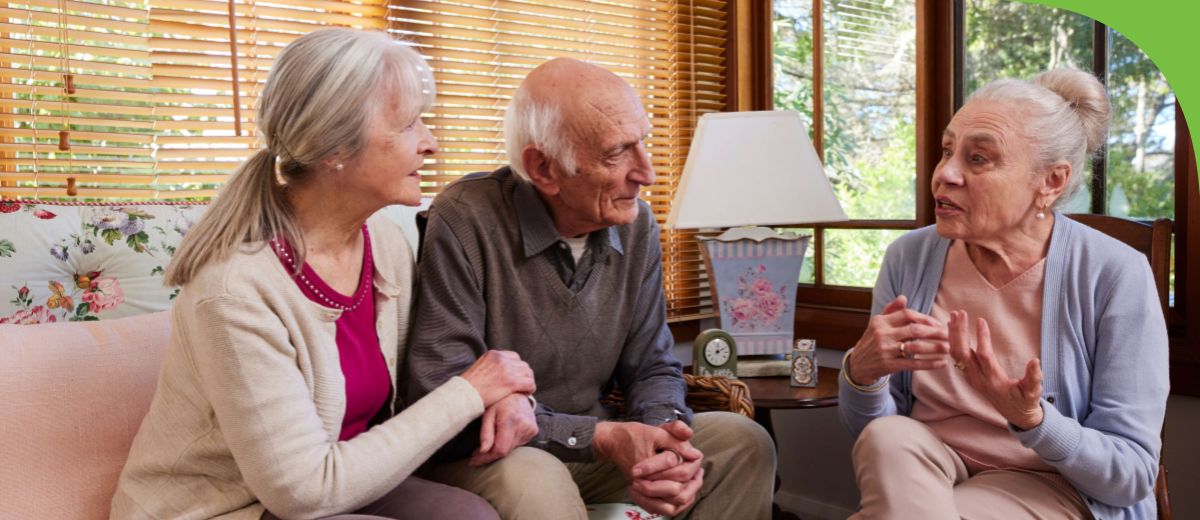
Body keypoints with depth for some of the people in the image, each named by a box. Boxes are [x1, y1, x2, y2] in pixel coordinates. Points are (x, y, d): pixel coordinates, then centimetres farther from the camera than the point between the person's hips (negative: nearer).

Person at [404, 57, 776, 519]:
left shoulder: (635, 225, -3)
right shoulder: (464, 221, -22)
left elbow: (652, 369, 3)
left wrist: (663, 432, -22)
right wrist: (599, 437, -29)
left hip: (591, 445, 6)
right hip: (490, 457, -5)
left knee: (743, 443, -4)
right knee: (535, 480, -37)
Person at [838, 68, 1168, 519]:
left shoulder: (1115, 277, -14)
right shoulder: (908, 258, -4)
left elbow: (1133, 474, -13)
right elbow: (867, 427, -1)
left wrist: (1032, 422, -32)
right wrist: (861, 373, -24)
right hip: (914, 471, 4)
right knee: (886, 438, -30)